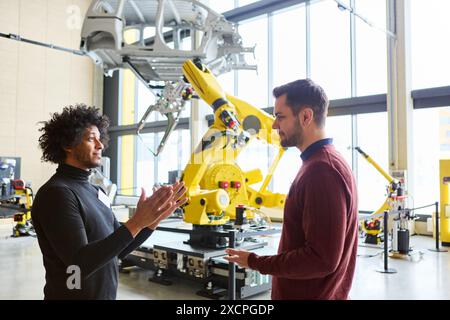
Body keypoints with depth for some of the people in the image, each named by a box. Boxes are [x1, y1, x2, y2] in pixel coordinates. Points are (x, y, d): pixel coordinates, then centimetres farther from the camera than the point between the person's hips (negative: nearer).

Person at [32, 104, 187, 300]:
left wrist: (155, 219, -6)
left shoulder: (95, 191, 7)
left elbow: (119, 251, 6)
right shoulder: (56, 193, -18)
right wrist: (136, 222, -30)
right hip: (73, 295, -8)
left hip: (106, 294, 8)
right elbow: (81, 263, -26)